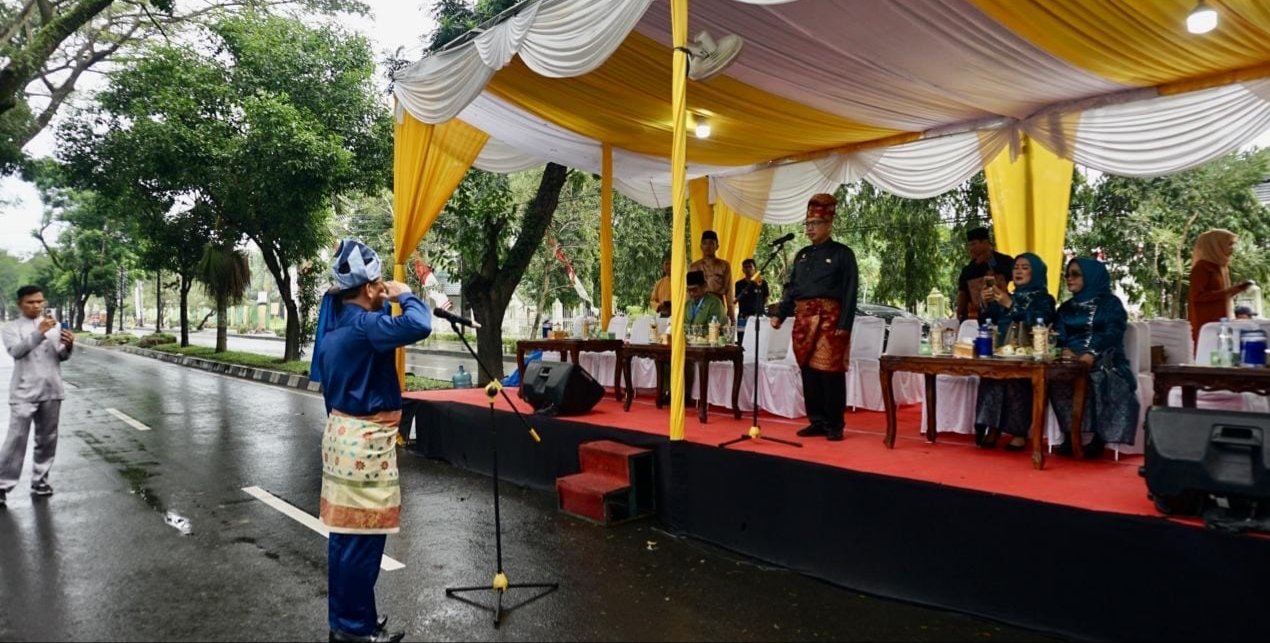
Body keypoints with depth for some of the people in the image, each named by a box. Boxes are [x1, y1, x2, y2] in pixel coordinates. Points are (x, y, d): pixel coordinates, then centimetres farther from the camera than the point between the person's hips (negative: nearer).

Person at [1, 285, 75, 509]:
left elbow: (61, 357, 7)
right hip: (24, 392, -3)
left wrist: (68, 346, -15)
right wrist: (40, 332, -29)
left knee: (47, 439, 9)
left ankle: (39, 480, 20)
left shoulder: (54, 325, 11)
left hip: (51, 391, 3)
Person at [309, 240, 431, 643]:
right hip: (365, 440, -10)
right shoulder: (363, 325, -20)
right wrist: (405, 295, -18)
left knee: (344, 532, 17)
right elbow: (419, 326, -35)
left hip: (341, 432, 10)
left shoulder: (335, 323, 10)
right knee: (363, 537, 1)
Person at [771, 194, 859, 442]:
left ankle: (834, 425, 6)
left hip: (830, 320, -5)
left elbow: (850, 291, -6)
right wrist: (780, 315, 6)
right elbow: (791, 287, 18)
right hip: (803, 320, 6)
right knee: (808, 372, 7)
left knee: (830, 373, -4)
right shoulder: (802, 255, 17)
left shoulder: (842, 254, 0)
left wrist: (844, 325, -13)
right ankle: (816, 421, 17)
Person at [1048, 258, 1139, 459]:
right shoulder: (1065, 308, 23)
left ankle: (1099, 437, -28)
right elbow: (1058, 337, 10)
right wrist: (1065, 351, -15)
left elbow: (1112, 335, -7)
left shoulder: (1111, 303, 10)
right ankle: (1069, 434, -26)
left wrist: (1092, 355, -26)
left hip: (1105, 362, -2)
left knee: (1099, 378, -38)